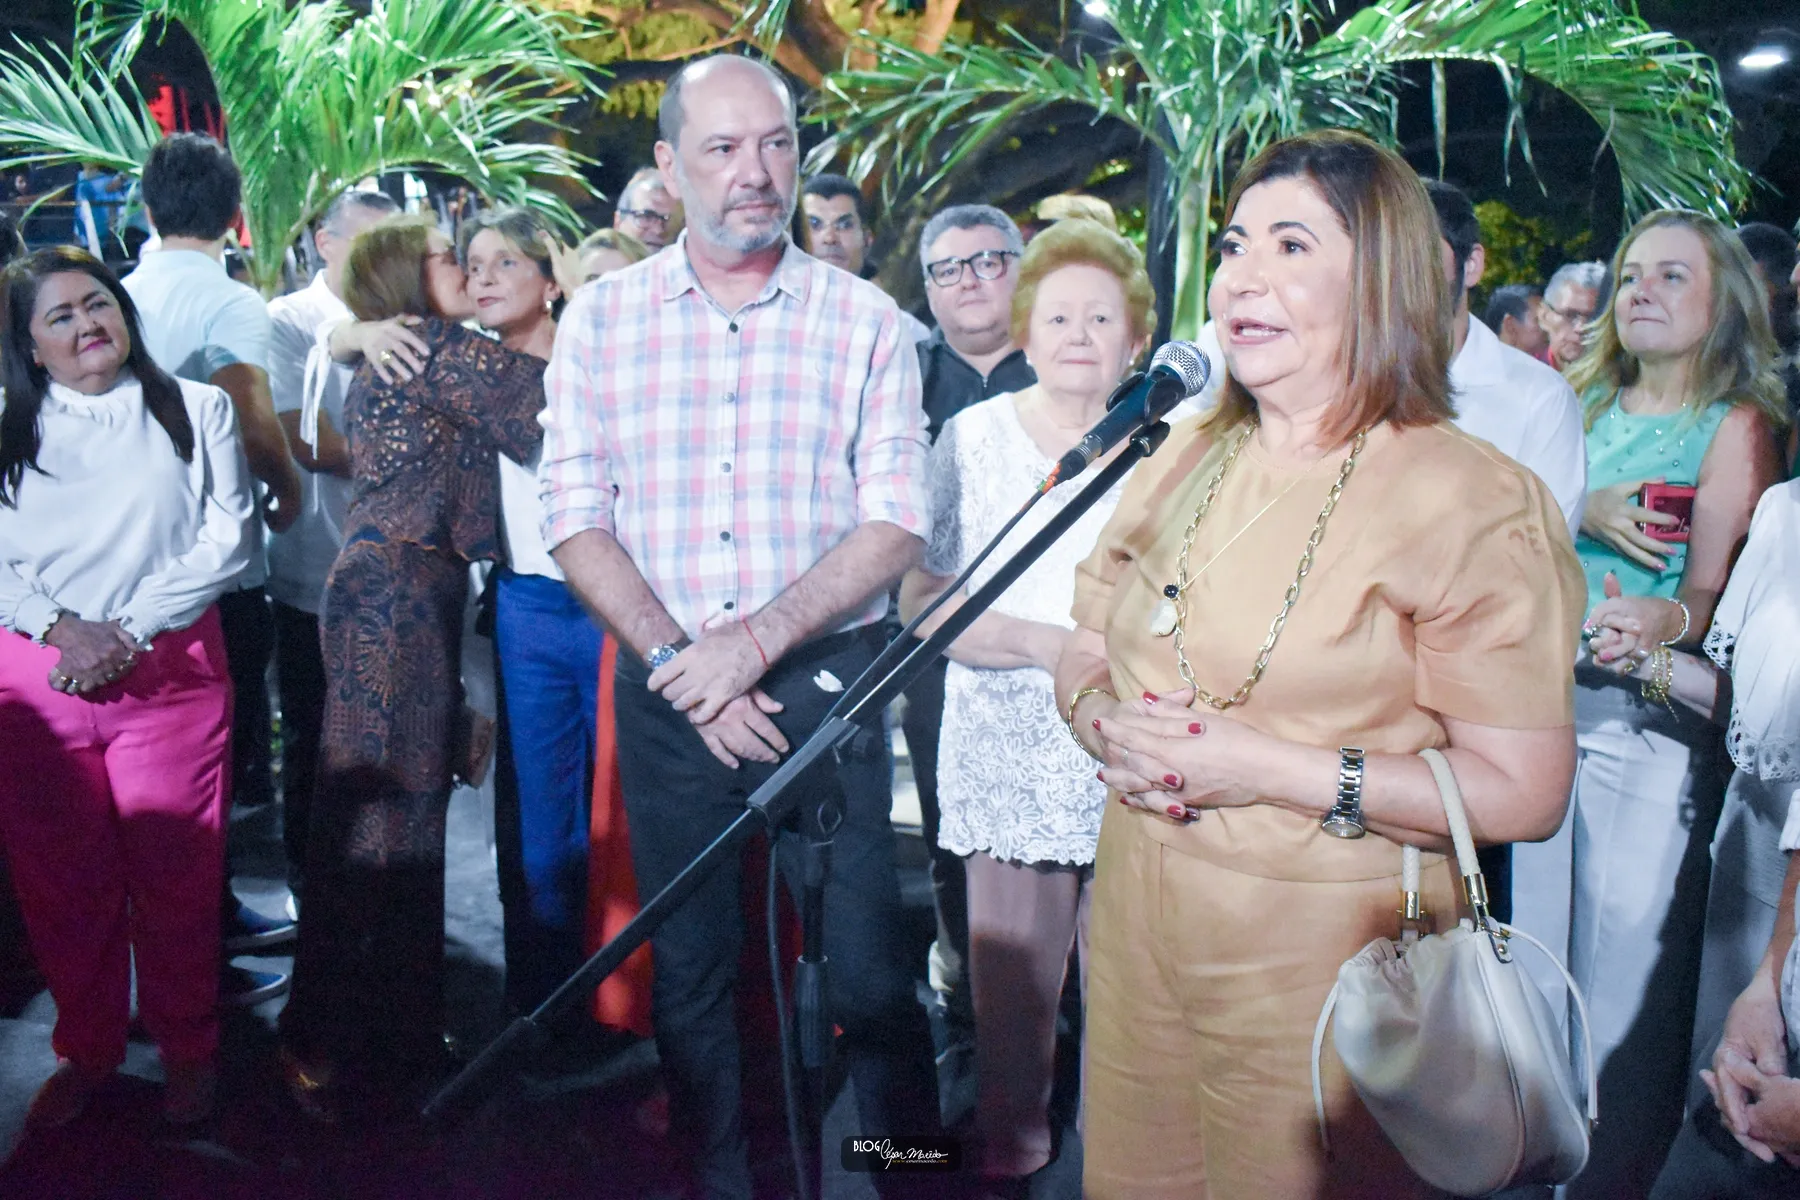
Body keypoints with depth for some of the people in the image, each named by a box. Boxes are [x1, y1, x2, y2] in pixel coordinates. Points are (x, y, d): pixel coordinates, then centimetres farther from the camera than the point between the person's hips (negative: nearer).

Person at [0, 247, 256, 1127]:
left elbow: (227, 536, -3)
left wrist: (129, 629, -11)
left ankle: (186, 1052, 19)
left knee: (175, 875, 2)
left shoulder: (197, 411, 7)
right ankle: (86, 1052, 25)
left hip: (170, 674, -2)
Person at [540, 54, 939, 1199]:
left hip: (825, 679, -1)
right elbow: (577, 516, 1)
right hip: (666, 691, 2)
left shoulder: (865, 320, 0)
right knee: (689, 967, 14)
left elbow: (895, 524, -5)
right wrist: (678, 658, -10)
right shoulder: (602, 317, 4)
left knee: (871, 974, 3)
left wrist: (756, 642, -15)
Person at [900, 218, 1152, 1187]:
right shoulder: (973, 438, 4)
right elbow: (921, 598, -3)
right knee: (1012, 973, 4)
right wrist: (1058, 645, -13)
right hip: (1010, 760, 0)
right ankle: (1010, 1140, 26)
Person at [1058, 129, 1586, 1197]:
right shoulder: (1184, 460, 6)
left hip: (1322, 949, -5)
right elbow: (1087, 653, 14)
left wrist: (1270, 767, -23)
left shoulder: (1470, 501, -14)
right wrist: (1106, 724, -10)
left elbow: (1525, 794, -17)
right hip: (1136, 909, 6)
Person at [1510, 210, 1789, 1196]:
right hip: (1548, 699, 5)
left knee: (1629, 958, -1)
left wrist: (1667, 620, -30)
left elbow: (1715, 594, -10)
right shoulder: (1586, 403, 11)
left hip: (1655, 723, -5)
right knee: (1538, 934, 14)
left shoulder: (1736, 424, -4)